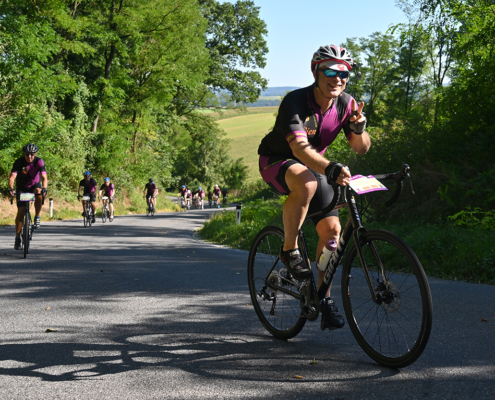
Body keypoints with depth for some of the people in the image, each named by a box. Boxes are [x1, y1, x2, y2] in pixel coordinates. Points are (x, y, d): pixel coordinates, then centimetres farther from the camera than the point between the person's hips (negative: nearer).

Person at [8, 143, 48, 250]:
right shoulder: (19, 162, -21)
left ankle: (37, 218, -18)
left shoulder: (39, 161, -21)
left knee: (39, 193, -35)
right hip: (22, 188, 0)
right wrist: (11, 189, -50)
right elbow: (12, 177, -31)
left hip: (34, 185, 0)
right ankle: (17, 237, -3)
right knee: (21, 211, -11)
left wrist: (44, 189, -51)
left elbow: (44, 177, -32)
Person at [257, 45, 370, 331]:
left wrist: (359, 128, -31)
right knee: (306, 183, -39)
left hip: (315, 165, 5)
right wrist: (331, 168, -60)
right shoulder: (295, 102, -28)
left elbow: (361, 149, -8)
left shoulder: (346, 103, -11)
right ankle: (289, 250, -18)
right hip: (277, 161, -5)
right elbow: (300, 148, -43)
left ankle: (324, 297, 7)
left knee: (331, 228, -9)